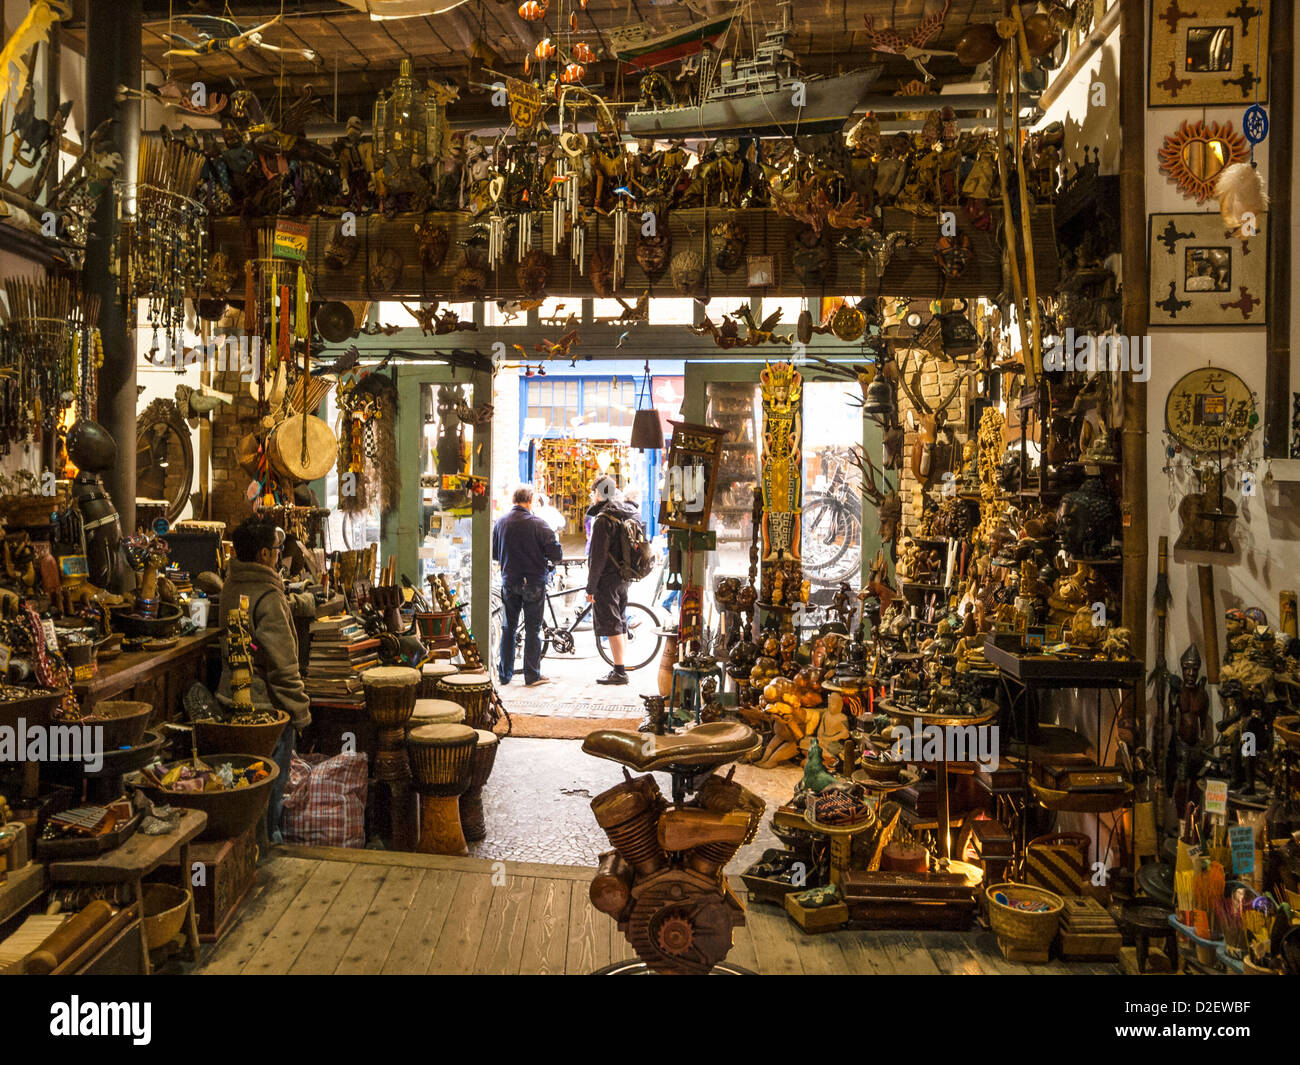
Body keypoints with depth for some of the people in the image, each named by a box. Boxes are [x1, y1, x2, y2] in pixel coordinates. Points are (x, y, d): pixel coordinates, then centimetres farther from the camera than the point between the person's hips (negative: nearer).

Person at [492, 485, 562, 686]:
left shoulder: (500, 523, 0)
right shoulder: (538, 524, -13)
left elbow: (494, 554, 9)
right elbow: (555, 554, -13)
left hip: (509, 582, 4)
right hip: (533, 582, -4)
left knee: (508, 628, 14)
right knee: (533, 629, 4)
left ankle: (505, 674, 19)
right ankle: (532, 675, 6)